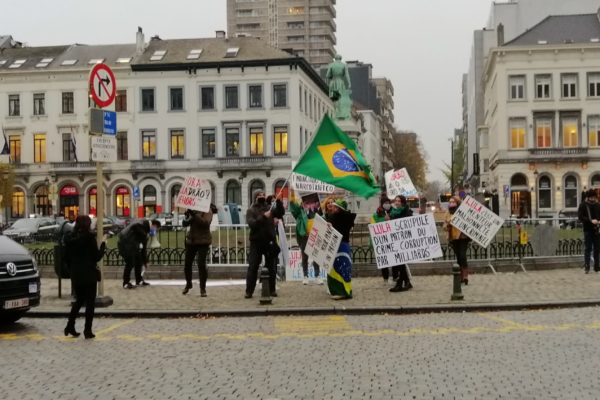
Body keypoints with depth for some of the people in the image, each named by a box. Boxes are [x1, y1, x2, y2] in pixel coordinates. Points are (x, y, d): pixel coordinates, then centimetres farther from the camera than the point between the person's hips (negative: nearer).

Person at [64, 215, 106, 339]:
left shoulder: (71, 239, 3)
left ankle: (70, 326, 13)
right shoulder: (89, 238, -12)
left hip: (76, 275, 5)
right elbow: (97, 257, -11)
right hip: (89, 274, -5)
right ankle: (88, 330, 3)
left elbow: (67, 258, 7)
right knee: (90, 302, 4)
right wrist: (103, 244, 1)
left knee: (79, 300, 20)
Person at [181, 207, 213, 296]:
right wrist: (187, 217, -13)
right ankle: (188, 284, 33)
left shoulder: (207, 211, -7)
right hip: (191, 240, 5)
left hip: (203, 241, -5)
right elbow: (184, 224, 7)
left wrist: (195, 215, -31)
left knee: (201, 264, -12)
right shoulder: (193, 210, 8)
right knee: (187, 263, 9)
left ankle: (203, 289, 0)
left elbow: (206, 223, -23)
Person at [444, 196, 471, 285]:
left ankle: (465, 276, -14)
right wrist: (448, 224, -9)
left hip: (463, 237, -4)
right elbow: (445, 227, 11)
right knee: (458, 257, 7)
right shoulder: (447, 214, 14)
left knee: (462, 256, -16)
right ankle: (461, 277, 13)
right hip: (453, 238, 4)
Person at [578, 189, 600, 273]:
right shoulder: (583, 205, -2)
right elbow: (580, 217, -9)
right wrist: (591, 221, -21)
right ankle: (586, 267, -2)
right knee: (588, 249, -4)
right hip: (588, 230, -4)